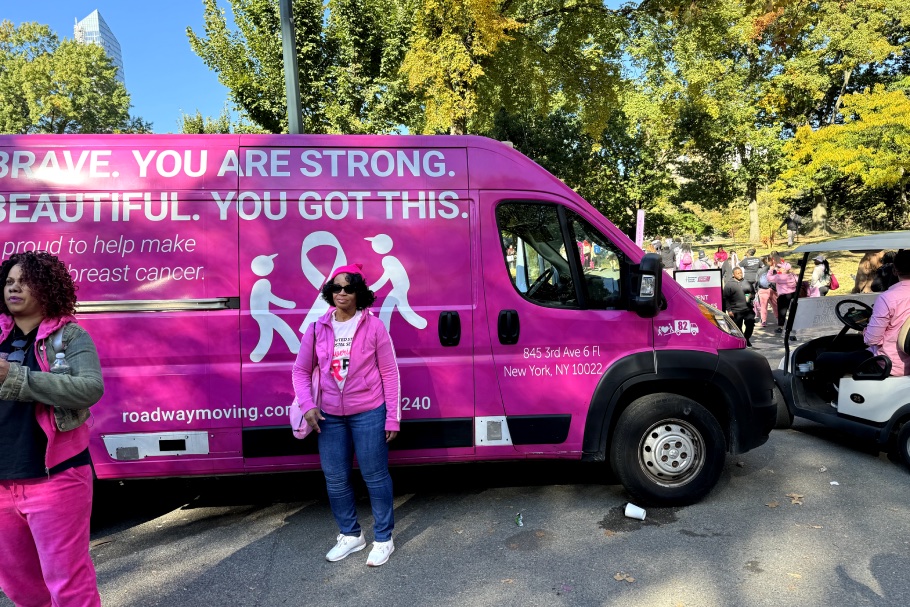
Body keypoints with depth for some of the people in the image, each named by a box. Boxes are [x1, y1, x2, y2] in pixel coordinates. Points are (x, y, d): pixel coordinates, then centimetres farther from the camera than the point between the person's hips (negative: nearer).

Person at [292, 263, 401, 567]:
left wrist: (392, 417, -6)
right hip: (330, 416, 4)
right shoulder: (318, 328, 2)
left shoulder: (373, 326, -7)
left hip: (368, 413, -4)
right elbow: (301, 371, 9)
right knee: (335, 479, 13)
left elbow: (389, 372, -5)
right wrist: (308, 405, -6)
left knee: (375, 476, 5)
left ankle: (383, 539, 23)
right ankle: (350, 535, 34)